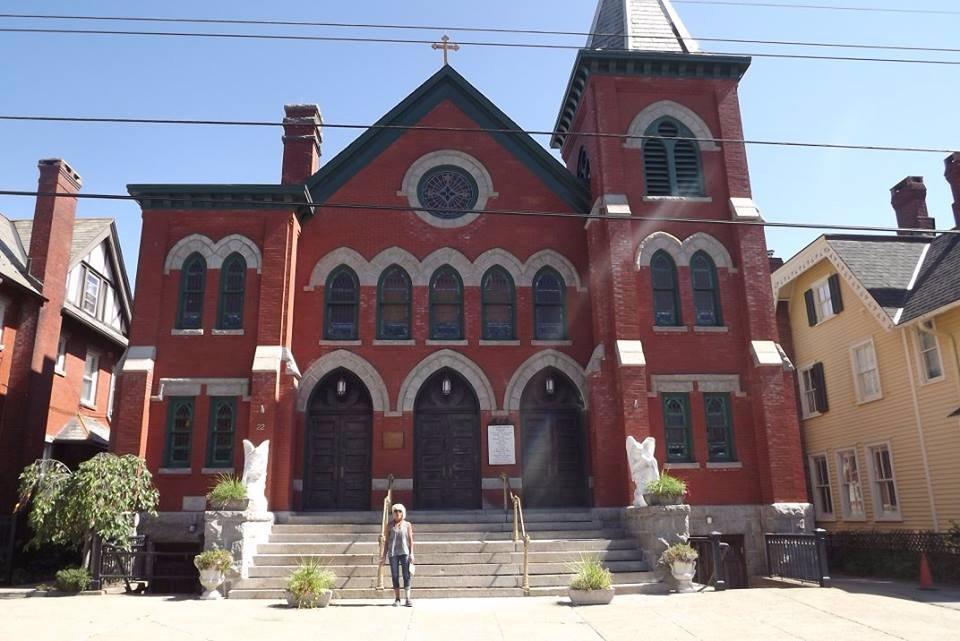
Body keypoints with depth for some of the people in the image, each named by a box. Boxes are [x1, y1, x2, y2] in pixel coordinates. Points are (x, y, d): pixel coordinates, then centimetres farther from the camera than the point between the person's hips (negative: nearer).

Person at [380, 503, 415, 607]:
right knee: (395, 576, 2)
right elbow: (386, 541, 10)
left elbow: (410, 540, 7)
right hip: (393, 553, 1)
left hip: (404, 552, -1)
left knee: (406, 575, -5)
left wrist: (411, 553, -2)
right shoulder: (390, 526, 8)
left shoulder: (407, 524, 8)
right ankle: (397, 599, 9)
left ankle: (408, 599, -4)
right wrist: (384, 555, 6)